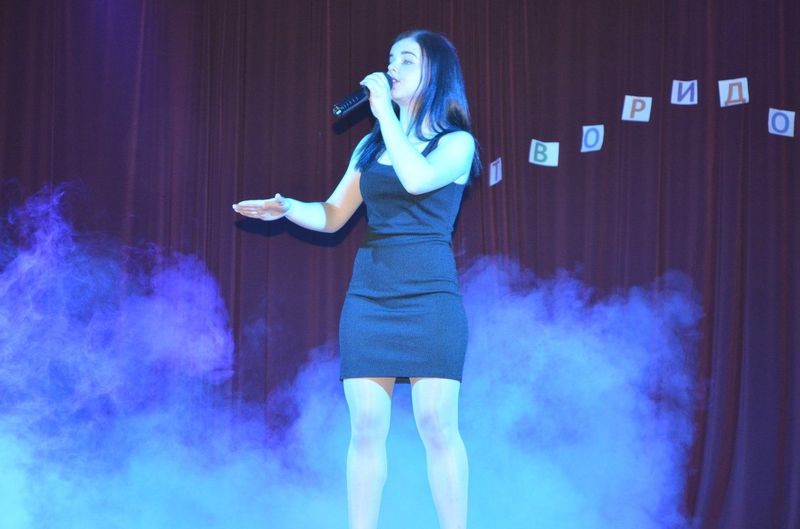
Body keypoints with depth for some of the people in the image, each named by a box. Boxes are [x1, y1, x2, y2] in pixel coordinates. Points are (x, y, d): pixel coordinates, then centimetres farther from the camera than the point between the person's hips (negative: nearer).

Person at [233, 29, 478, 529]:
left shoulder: (456, 142, 2)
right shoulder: (372, 145, 17)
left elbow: (417, 178, -19)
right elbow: (333, 216, 18)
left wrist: (385, 110, -10)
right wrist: (287, 207, -2)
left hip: (429, 295, -4)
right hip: (367, 295, 4)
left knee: (437, 423, -9)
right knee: (367, 425, -1)